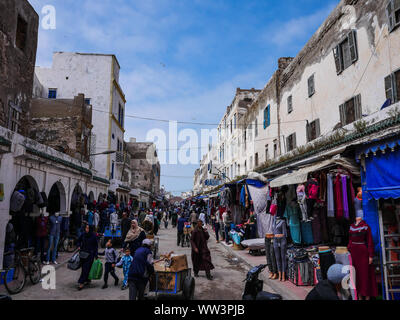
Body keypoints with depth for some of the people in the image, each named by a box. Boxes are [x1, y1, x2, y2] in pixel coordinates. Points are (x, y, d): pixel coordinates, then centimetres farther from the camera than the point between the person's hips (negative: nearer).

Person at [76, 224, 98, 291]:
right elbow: (78, 241, 16)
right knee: (84, 268, 12)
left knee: (86, 268, -7)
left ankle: (81, 283, -5)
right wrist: (79, 246, -4)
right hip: (83, 253, 4)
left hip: (90, 254, -4)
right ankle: (87, 280, 31)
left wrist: (96, 255, -8)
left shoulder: (93, 236, -10)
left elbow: (96, 246, -4)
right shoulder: (83, 235, 0)